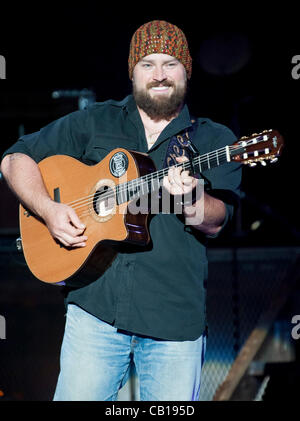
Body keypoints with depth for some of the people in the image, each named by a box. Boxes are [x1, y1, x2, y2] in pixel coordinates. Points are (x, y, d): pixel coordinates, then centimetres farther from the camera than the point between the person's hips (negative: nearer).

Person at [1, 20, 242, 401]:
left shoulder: (215, 140, 8)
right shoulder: (95, 123, 10)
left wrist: (188, 199, -24)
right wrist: (48, 209, -5)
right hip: (95, 306, 0)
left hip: (177, 317, 0)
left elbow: (214, 224, -2)